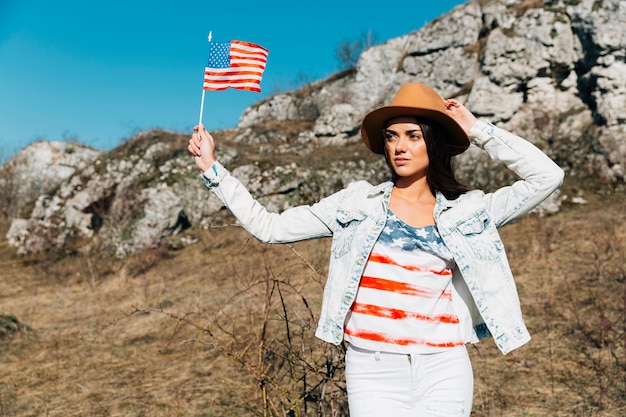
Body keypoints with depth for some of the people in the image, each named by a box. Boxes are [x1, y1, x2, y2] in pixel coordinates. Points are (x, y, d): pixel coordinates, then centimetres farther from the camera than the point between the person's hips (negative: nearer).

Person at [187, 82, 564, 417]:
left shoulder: (468, 211, 4)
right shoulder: (359, 203, 3)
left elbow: (548, 176, 0)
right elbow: (269, 227, 3)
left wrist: (478, 130, 2)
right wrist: (212, 169, 0)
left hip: (444, 371, 1)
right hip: (374, 372, 0)